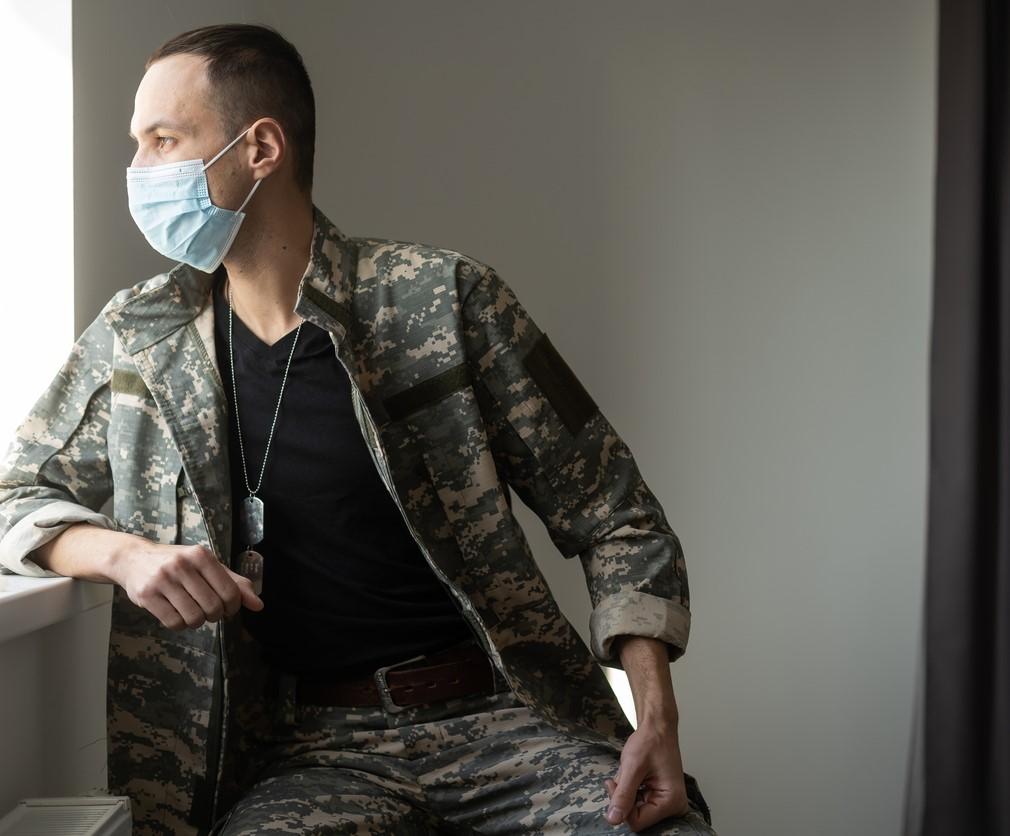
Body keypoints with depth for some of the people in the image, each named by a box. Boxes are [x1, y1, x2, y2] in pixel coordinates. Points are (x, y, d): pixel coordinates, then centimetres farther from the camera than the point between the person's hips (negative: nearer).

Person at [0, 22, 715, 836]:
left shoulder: (444, 300, -2)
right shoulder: (139, 340, 7)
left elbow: (614, 516, 1)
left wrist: (657, 718, -13)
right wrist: (124, 553, -8)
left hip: (503, 714, -1)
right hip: (315, 749, 1)